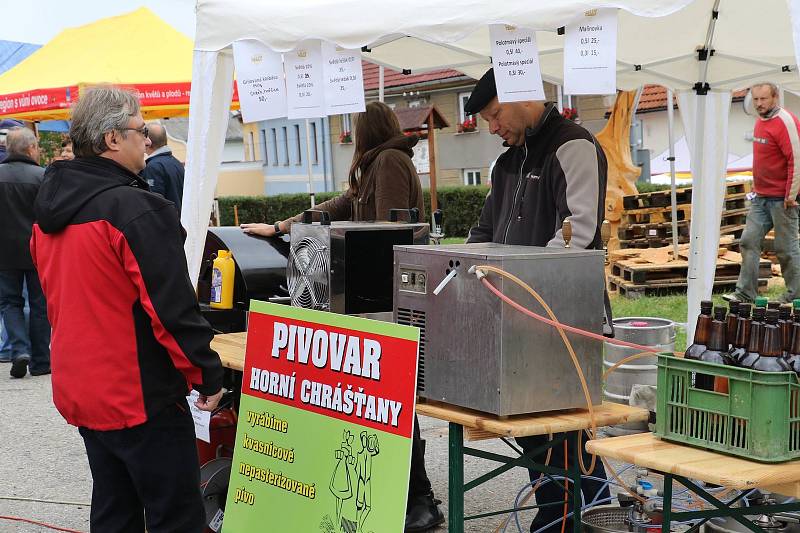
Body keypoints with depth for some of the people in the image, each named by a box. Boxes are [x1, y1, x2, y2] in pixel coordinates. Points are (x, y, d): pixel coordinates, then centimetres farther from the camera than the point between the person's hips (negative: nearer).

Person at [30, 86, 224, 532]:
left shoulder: (50, 209, 8)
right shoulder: (137, 209, -19)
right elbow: (174, 307, -21)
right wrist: (209, 374, -11)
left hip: (80, 391, 9)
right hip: (141, 398, -9)